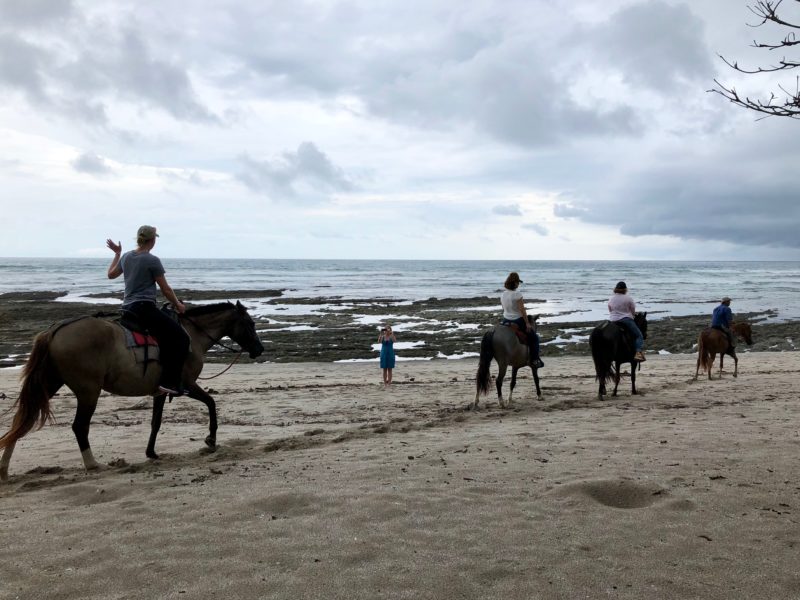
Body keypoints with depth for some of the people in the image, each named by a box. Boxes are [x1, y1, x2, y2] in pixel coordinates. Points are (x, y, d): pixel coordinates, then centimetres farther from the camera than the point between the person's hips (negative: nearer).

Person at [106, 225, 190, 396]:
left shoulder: (126, 256, 12)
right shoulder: (152, 260, -10)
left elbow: (111, 274, 30)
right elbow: (166, 289, -4)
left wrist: (117, 253, 41)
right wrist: (178, 305, 11)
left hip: (127, 309, 9)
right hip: (144, 308, -9)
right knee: (181, 337, -12)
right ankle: (169, 382, -22)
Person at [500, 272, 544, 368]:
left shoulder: (502, 294, 0)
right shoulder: (517, 294, -20)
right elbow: (522, 310, -19)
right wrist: (527, 323, -13)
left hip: (506, 320, 6)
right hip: (518, 320, -6)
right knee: (534, 337, 11)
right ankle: (534, 360, 8)